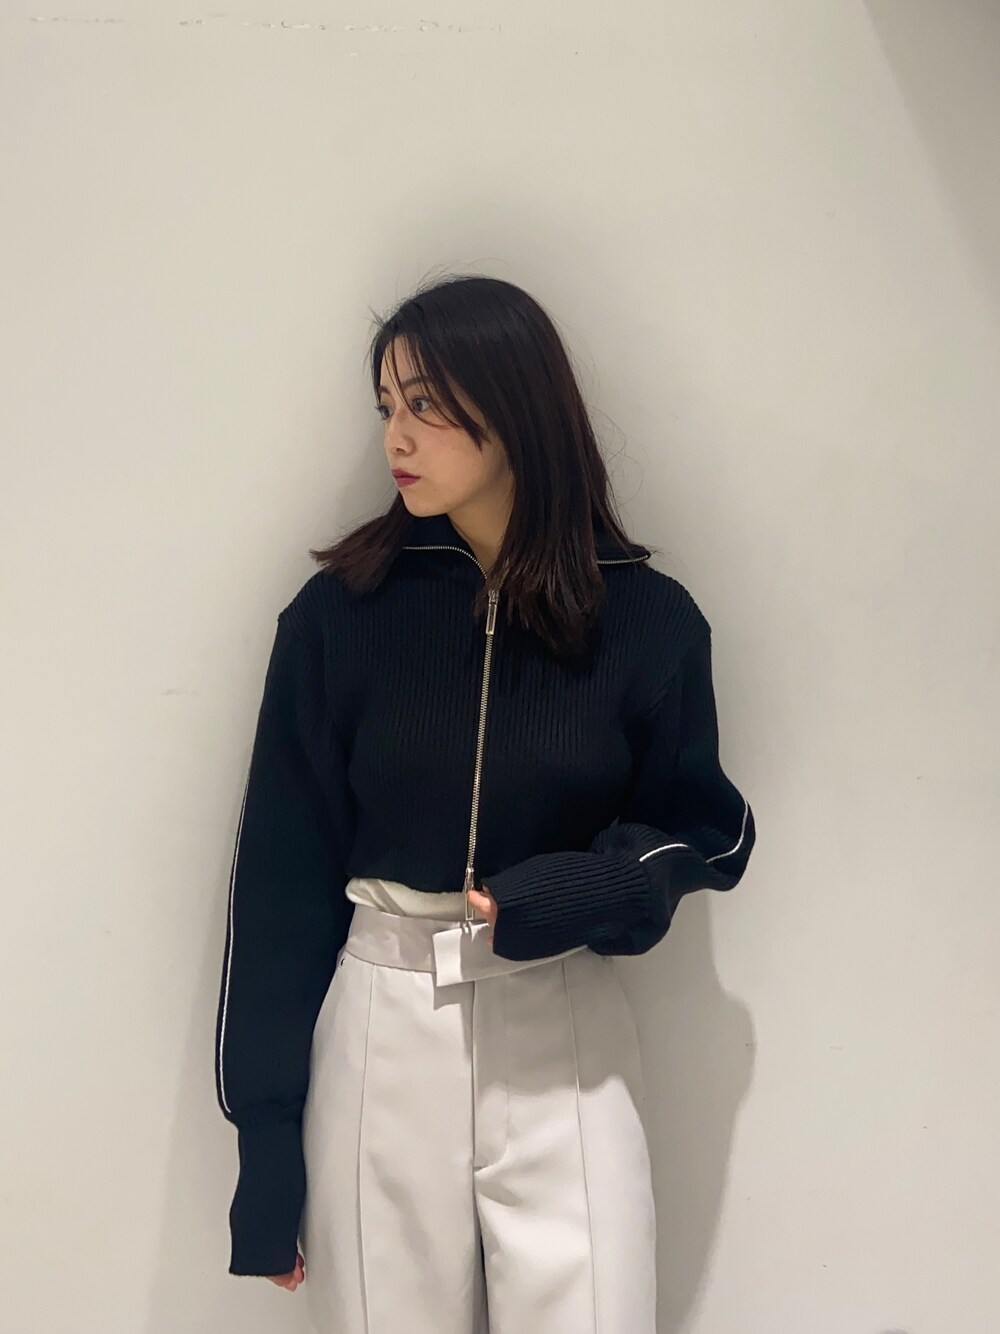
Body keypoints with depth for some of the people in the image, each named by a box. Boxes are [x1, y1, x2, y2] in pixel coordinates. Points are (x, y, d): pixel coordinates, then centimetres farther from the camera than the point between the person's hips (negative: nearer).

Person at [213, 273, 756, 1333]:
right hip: (381, 1034, 0)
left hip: (565, 1042, 0)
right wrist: (266, 1142, -3)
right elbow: (284, 875, -3)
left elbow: (708, 832, 7)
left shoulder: (647, 619, -3)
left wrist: (578, 894, -15)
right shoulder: (340, 613, -4)